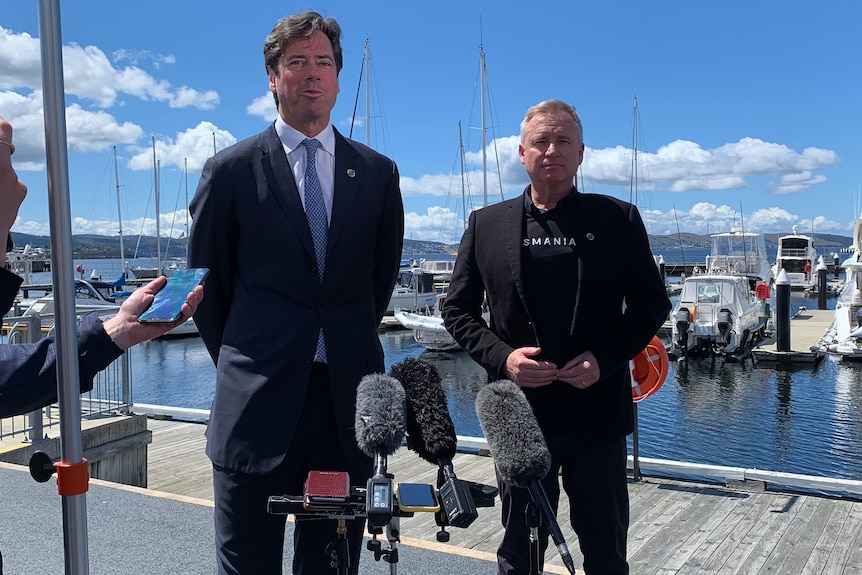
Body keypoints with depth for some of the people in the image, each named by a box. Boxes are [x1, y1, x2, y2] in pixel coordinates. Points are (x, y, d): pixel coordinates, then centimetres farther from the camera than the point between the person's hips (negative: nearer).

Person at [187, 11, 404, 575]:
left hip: (348, 394, 2)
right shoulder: (231, 170, 1)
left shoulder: (378, 173, 7)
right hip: (258, 400, -2)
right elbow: (206, 283, 7)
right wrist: (239, 361, 11)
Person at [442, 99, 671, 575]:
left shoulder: (619, 219, 2)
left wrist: (605, 357, -12)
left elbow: (652, 302, 4)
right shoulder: (486, 224, 4)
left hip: (598, 413, 0)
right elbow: (457, 309, 6)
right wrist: (501, 357, -11)